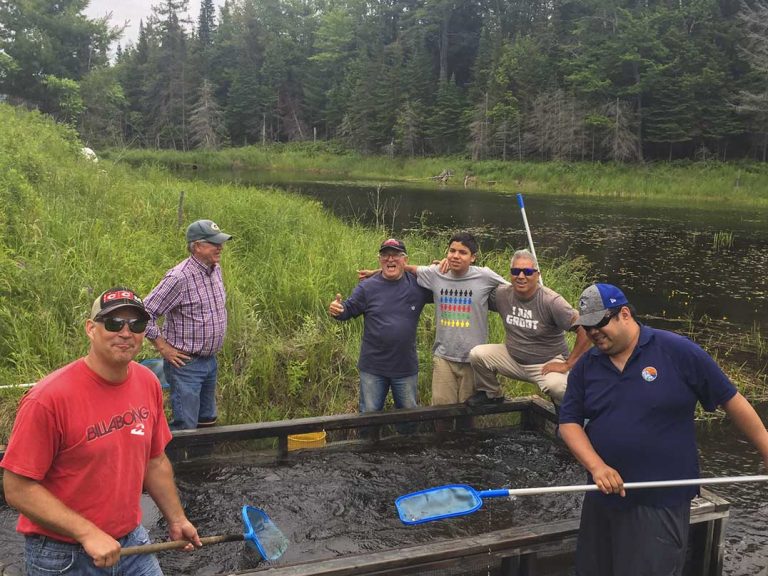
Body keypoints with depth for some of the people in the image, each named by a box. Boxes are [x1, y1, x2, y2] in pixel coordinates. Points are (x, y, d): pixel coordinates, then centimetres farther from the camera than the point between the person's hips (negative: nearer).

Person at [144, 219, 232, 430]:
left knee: (208, 421, 19)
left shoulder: (216, 270, 5)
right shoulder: (179, 277, -20)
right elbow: (145, 313, -20)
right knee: (185, 427, -1)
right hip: (185, 363, -8)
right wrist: (163, 348, -16)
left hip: (210, 360, 8)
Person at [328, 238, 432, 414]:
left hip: (406, 368, 1)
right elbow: (349, 309, -1)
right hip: (372, 368, 0)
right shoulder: (367, 287, -4)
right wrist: (337, 310, -24)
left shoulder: (417, 285, -2)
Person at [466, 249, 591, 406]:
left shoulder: (551, 301, -22)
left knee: (557, 387, -35)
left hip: (547, 363, -4)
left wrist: (567, 365, -18)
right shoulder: (501, 294, -8)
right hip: (512, 357, 5)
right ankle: (491, 394, 12)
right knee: (477, 354, -15)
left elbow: (585, 330, -22)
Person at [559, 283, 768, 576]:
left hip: (661, 503, -5)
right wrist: (596, 466, -16)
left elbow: (731, 400, -3)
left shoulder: (677, 351, -9)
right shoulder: (585, 366, 2)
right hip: (602, 497, 5)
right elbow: (569, 422, 0)